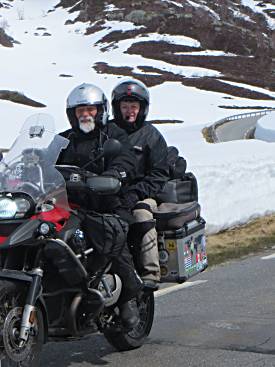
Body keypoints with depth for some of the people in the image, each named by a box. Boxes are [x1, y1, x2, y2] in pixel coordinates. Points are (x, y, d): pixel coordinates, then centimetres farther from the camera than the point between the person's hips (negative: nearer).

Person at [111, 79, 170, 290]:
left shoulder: (151, 135, 10)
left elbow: (159, 174, 2)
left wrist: (136, 192, -14)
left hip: (141, 195, -2)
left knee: (142, 215, -35)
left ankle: (150, 274, -34)